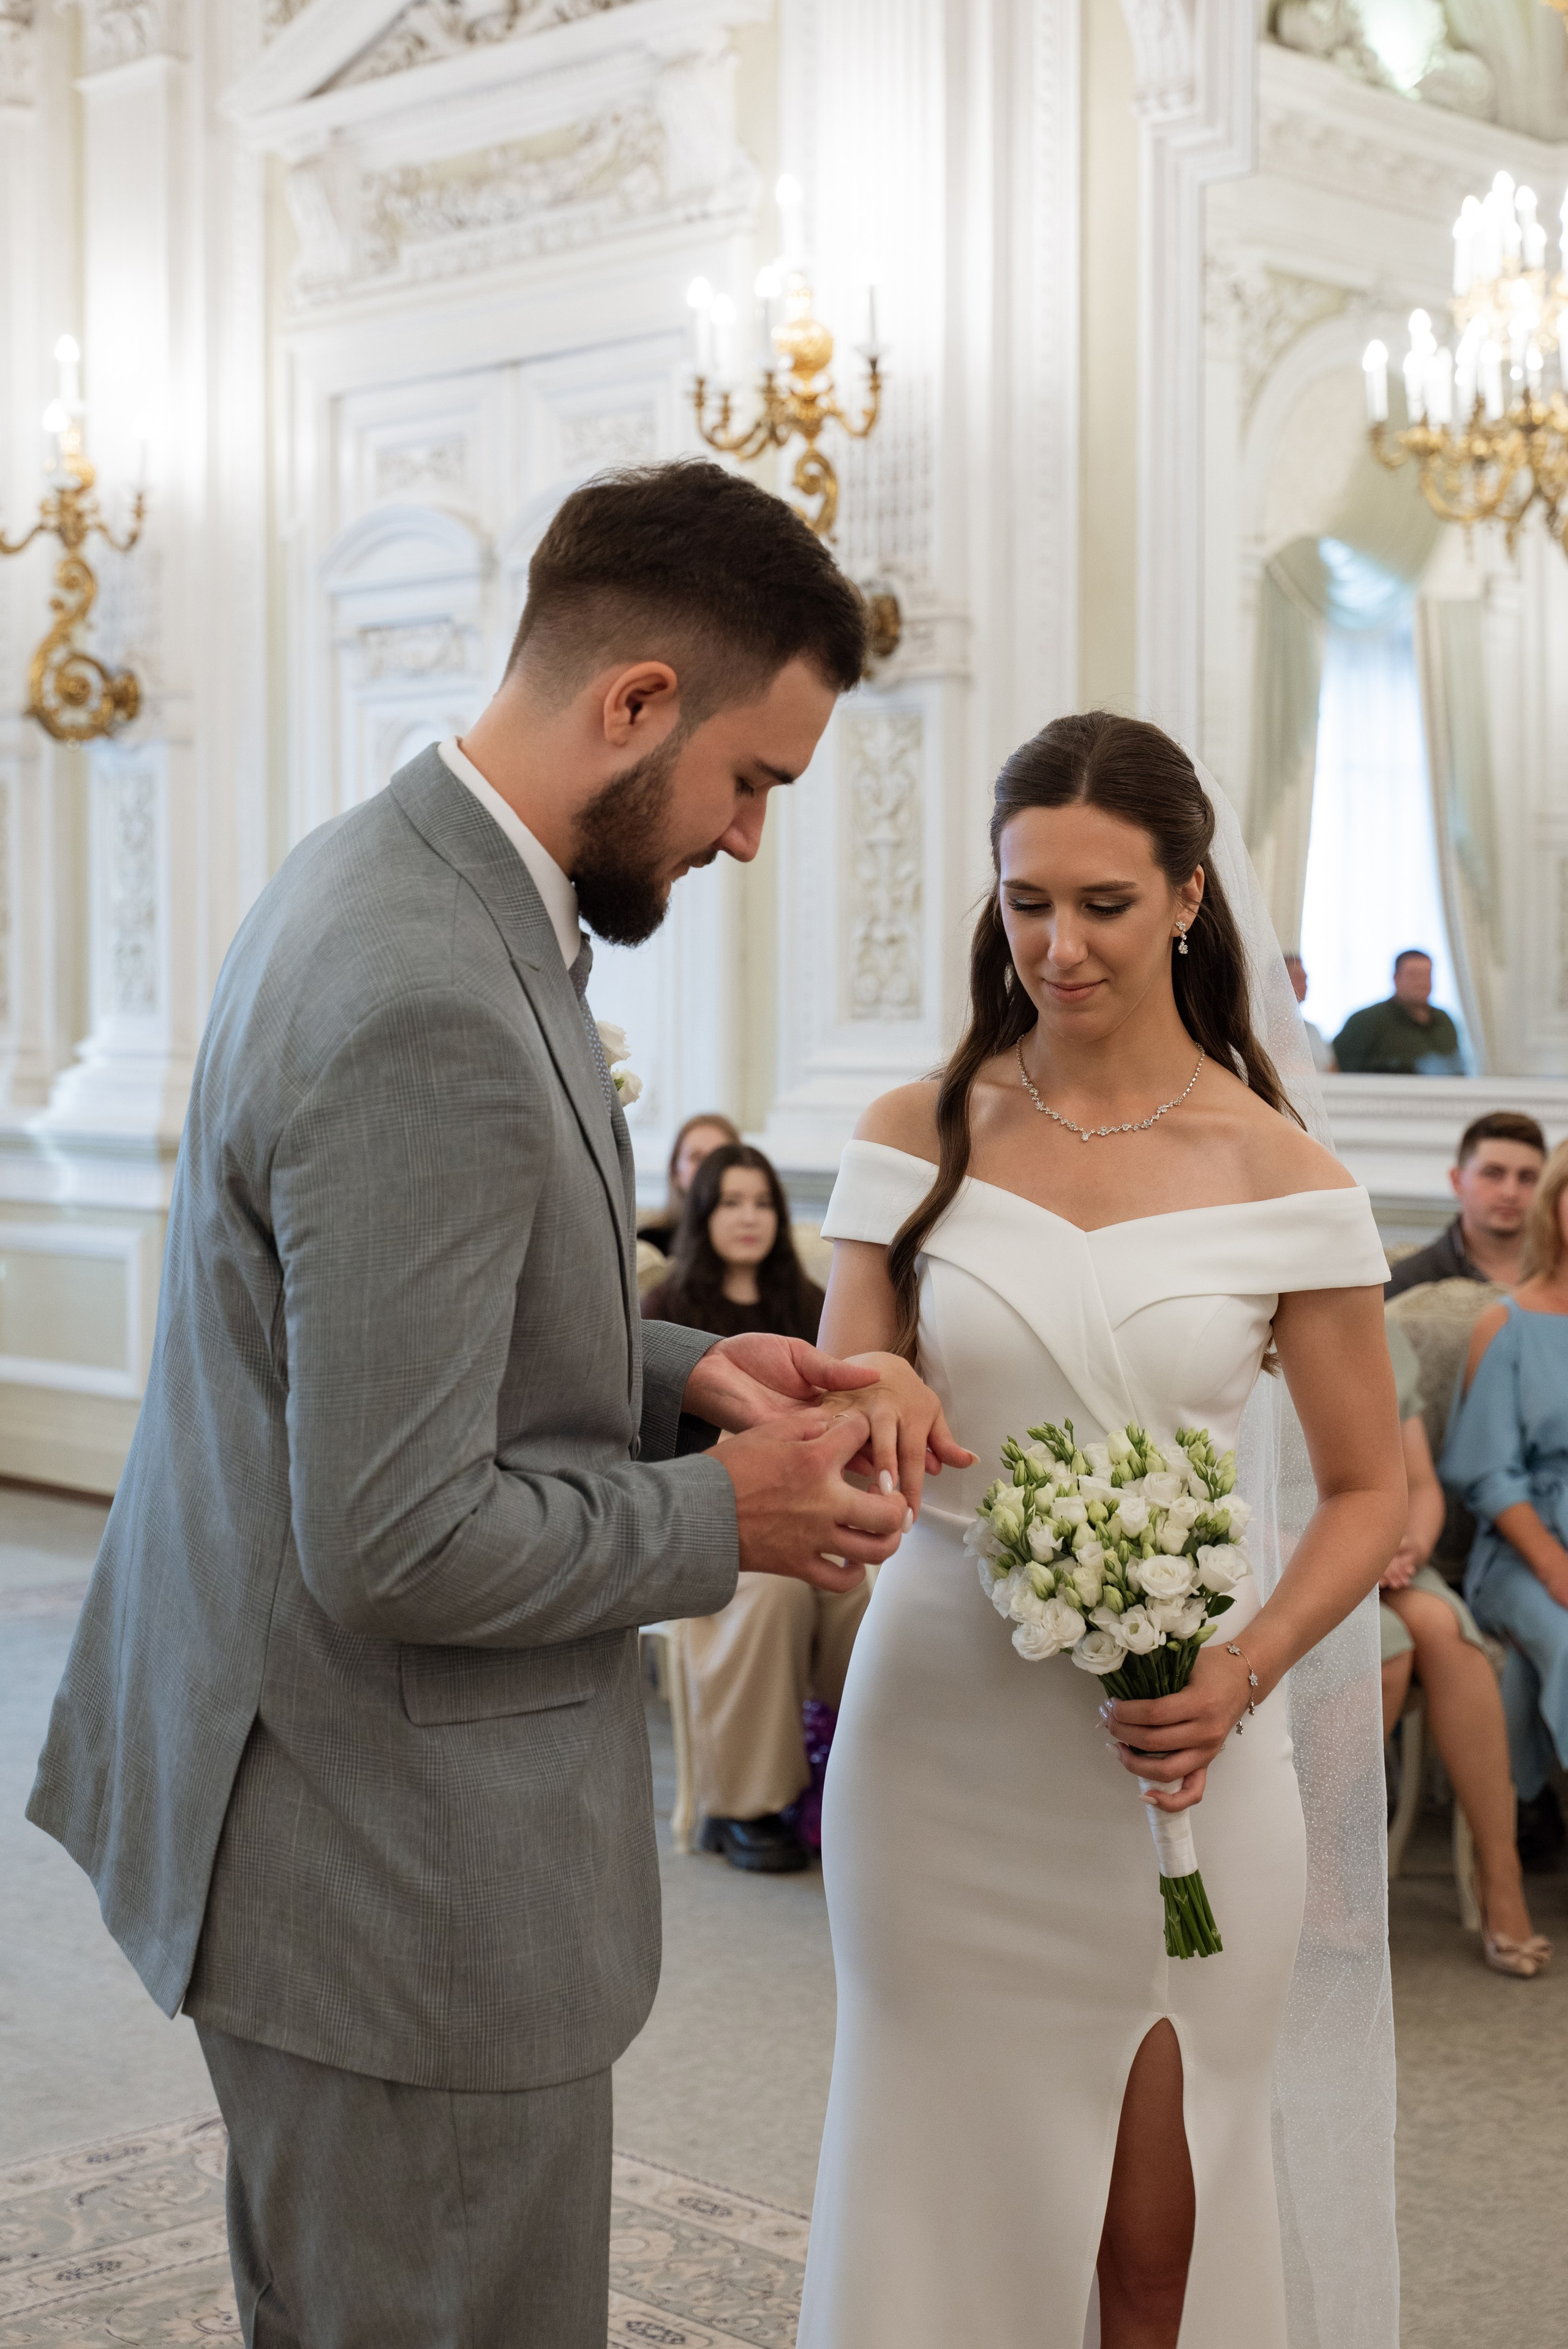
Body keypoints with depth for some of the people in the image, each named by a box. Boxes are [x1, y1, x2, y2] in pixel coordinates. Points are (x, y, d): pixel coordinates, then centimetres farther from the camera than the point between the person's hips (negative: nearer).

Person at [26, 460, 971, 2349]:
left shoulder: (398, 884, 5)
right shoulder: (431, 1011, -28)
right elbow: (398, 1545, -27)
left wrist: (676, 1373, 2)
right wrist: (728, 1520, -13)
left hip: (321, 1816, 10)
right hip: (407, 1878, -10)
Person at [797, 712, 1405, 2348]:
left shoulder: (1276, 1172, -3)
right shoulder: (920, 1138, 0)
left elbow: (1370, 1488, 3)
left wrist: (1244, 1678, -13)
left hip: (1175, 1758, -1)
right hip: (940, 1735, 1)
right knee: (945, 2196, 12)